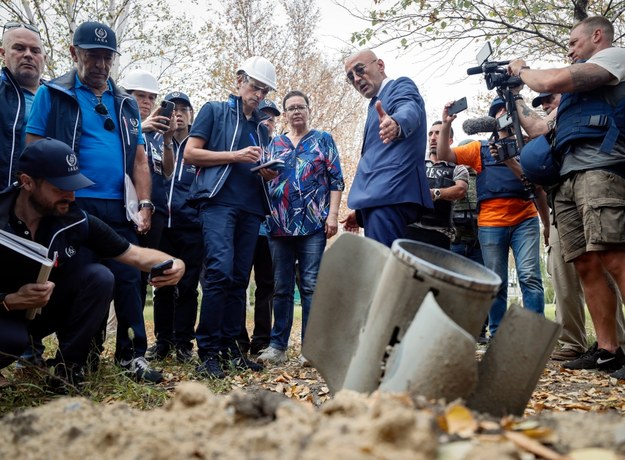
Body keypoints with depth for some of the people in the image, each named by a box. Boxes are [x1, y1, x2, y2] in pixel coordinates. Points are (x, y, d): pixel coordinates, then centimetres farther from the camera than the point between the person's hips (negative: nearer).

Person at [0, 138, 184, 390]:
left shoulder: (75, 220, -15)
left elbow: (135, 254, -11)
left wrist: (173, 264, -31)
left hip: (48, 310, 4)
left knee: (100, 277, -22)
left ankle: (67, 366, -8)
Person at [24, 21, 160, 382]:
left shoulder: (126, 104, 16)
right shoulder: (53, 94, 5)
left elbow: (139, 159, 13)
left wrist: (145, 205, 3)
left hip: (117, 208, 3)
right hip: (71, 205, -3)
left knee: (128, 278, -2)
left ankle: (133, 354, 5)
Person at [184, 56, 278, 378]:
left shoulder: (261, 127, 25)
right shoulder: (214, 111, 9)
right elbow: (190, 153, 0)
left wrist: (268, 173, 6)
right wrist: (235, 156, -9)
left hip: (251, 207, 6)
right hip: (219, 201, -6)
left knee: (239, 279, 4)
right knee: (220, 271, -19)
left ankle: (229, 347, 10)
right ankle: (207, 350, -12)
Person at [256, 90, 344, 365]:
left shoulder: (323, 140, 10)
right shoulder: (275, 144, 18)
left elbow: (336, 179, 3)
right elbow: (265, 181, 22)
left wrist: (333, 214, -8)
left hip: (314, 224, -3)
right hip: (280, 225, 3)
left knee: (311, 286, -4)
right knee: (281, 288, 6)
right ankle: (278, 346, 12)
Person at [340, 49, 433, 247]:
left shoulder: (401, 86, 1)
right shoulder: (376, 104, 28)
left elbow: (409, 111, -24)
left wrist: (396, 123, -48)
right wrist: (360, 210, 30)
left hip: (391, 195, -10)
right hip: (378, 197, 10)